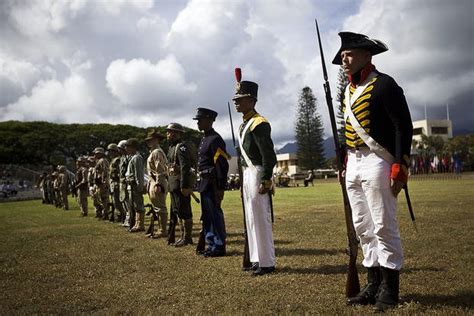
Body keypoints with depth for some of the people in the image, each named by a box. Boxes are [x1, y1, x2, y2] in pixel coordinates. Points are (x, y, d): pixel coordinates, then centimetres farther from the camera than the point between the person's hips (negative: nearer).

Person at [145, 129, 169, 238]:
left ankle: (163, 231, -2)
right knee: (158, 208, 14)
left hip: (158, 182, -11)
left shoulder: (157, 152, -13)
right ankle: (161, 229, 20)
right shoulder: (153, 152, 19)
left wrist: (158, 184, -24)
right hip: (153, 182, 11)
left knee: (160, 208, -6)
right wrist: (150, 184, 21)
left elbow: (160, 170, -20)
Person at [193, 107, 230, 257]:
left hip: (212, 183, -10)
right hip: (205, 183, 10)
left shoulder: (215, 139, -14)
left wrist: (220, 188, -21)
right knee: (207, 216, 14)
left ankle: (219, 247, 6)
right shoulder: (205, 139, 16)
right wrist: (202, 182, 19)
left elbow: (222, 165, -19)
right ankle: (212, 245, 24)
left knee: (215, 215, -3)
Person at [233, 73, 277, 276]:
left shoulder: (259, 123, -13)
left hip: (257, 174, -10)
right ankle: (258, 259, 23)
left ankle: (267, 263, 3)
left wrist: (265, 181, -21)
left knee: (260, 219, -5)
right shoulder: (245, 124, 17)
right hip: (247, 175, 10)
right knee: (251, 219, 14)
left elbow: (268, 154, -18)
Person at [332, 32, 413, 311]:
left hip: (376, 162, -8)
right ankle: (374, 285, 21)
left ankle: (390, 290, 7)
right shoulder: (349, 90, 16)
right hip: (353, 164, 8)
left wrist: (400, 167, -17)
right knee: (363, 228, 11)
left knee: (384, 226, -4)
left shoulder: (384, 84, -7)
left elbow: (404, 127, -12)